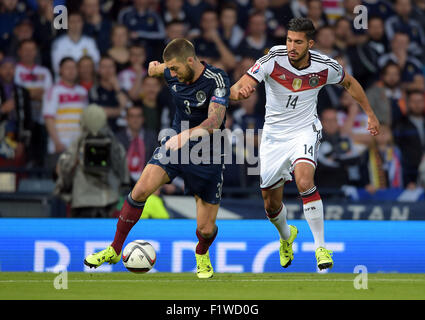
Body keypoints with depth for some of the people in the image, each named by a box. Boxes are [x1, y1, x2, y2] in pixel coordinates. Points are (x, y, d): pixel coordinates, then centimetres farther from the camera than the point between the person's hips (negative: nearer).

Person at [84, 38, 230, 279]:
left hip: (207, 157, -4)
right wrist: (157, 68, 11)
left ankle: (202, 254, 34)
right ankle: (115, 250, -3)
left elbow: (214, 121, -34)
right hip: (175, 144, 4)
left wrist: (185, 136, -44)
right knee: (141, 191, -19)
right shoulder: (174, 74, -3)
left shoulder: (217, 80, -21)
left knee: (206, 230, -4)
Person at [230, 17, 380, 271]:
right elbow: (237, 89, -25)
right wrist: (240, 91, -50)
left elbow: (349, 83, 10)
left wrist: (370, 114, 14)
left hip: (305, 131, -1)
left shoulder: (325, 67, -13)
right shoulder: (273, 60, -19)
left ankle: (321, 247, -22)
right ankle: (286, 236, 46)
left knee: (304, 179, -32)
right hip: (274, 134, 1)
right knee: (271, 205, 9)